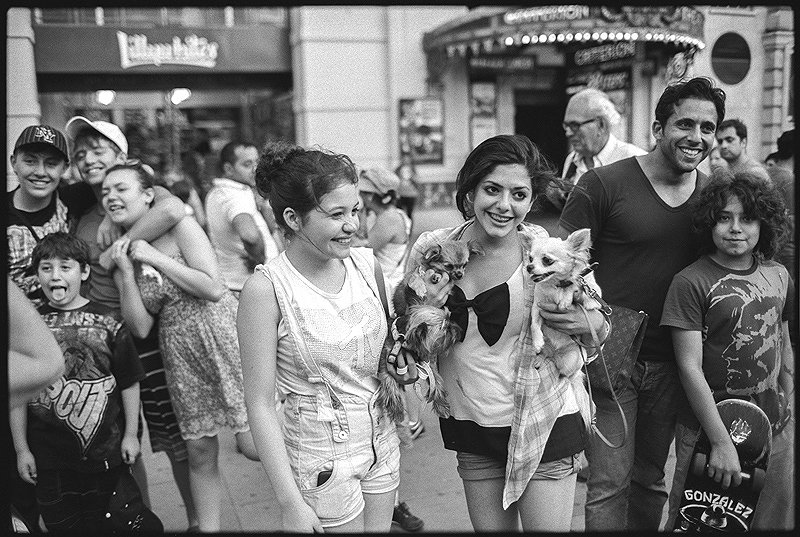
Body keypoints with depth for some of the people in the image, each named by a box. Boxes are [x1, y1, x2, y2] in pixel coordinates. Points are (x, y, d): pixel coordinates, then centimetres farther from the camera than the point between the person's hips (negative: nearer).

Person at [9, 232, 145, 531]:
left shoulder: (107, 323, -5)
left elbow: (129, 383, 0)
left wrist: (130, 435, 0)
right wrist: (21, 449, 2)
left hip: (105, 455, -1)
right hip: (49, 461, 1)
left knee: (99, 524, 13)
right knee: (59, 524, 11)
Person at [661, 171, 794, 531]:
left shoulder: (778, 275, 3)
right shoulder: (691, 282, -15)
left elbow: (784, 346, 15)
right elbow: (690, 368, -17)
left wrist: (789, 409, 15)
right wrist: (721, 442, -19)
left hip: (777, 427, 5)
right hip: (711, 426, -5)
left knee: (777, 520, 17)